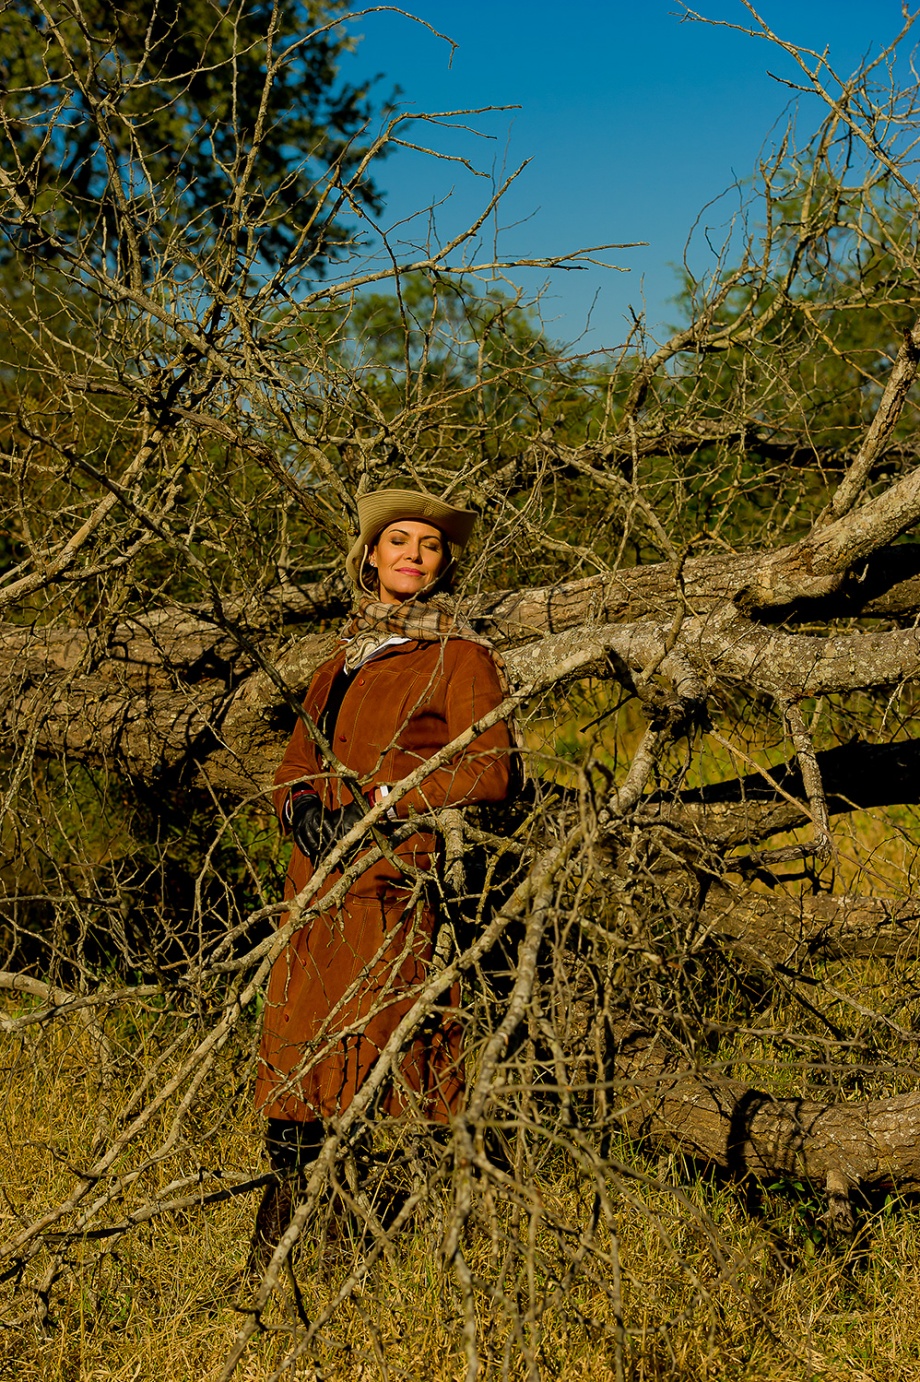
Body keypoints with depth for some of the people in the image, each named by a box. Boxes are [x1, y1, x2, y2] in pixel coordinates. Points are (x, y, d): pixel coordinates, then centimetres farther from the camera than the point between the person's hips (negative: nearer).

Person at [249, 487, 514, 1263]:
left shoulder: (460, 658, 3)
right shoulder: (341, 664, 22)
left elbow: (489, 771, -8)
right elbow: (294, 770, 21)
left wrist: (377, 803, -12)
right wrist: (307, 810, -2)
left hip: (397, 881, -6)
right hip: (324, 879, 6)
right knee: (298, 1061, 1)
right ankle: (275, 1262, 8)